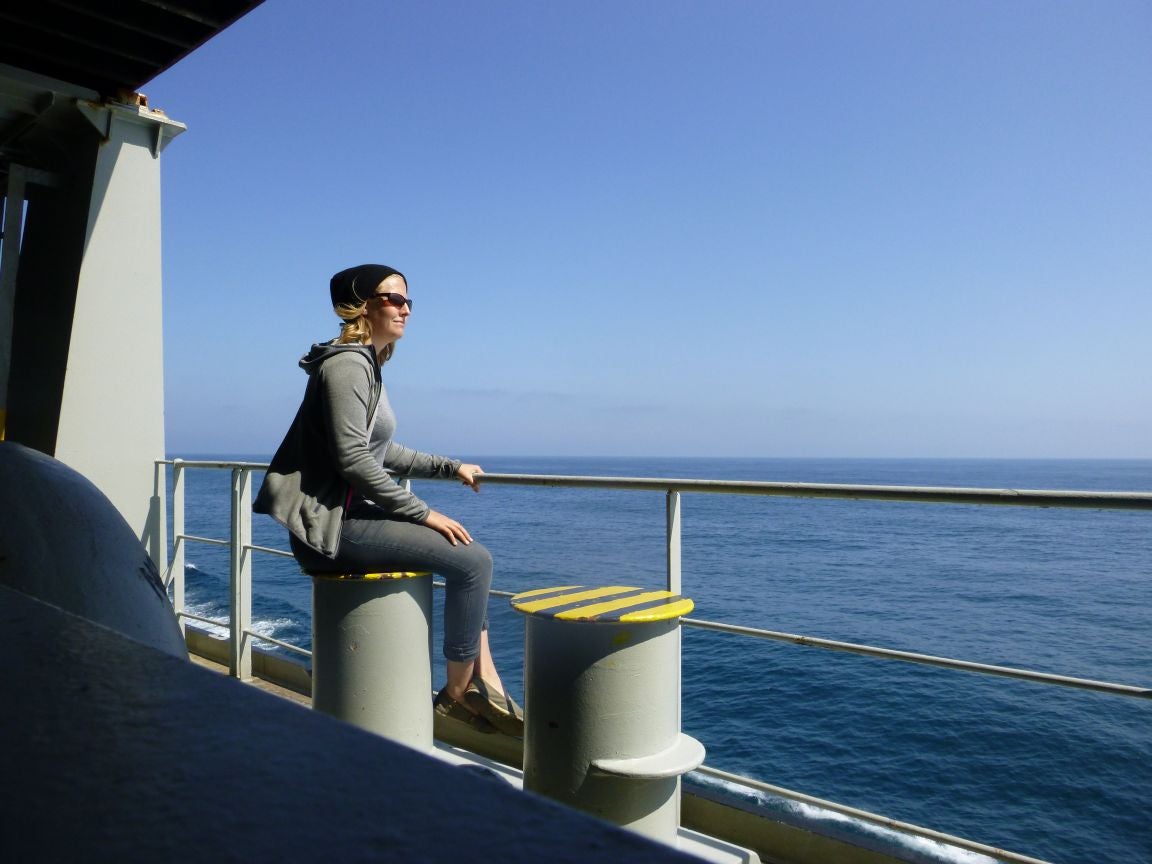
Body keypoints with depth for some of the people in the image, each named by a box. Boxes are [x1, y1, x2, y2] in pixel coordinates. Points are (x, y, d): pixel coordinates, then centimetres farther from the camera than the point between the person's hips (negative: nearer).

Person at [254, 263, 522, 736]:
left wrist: (451, 467, 19)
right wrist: (424, 514, -18)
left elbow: (383, 452, 24)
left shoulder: (367, 365, 18)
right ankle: (457, 694, 0)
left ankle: (487, 689, 10)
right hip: (333, 525, -11)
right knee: (472, 560, -16)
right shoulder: (347, 364, -13)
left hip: (351, 515, 11)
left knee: (469, 554, 11)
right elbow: (354, 461, -23)